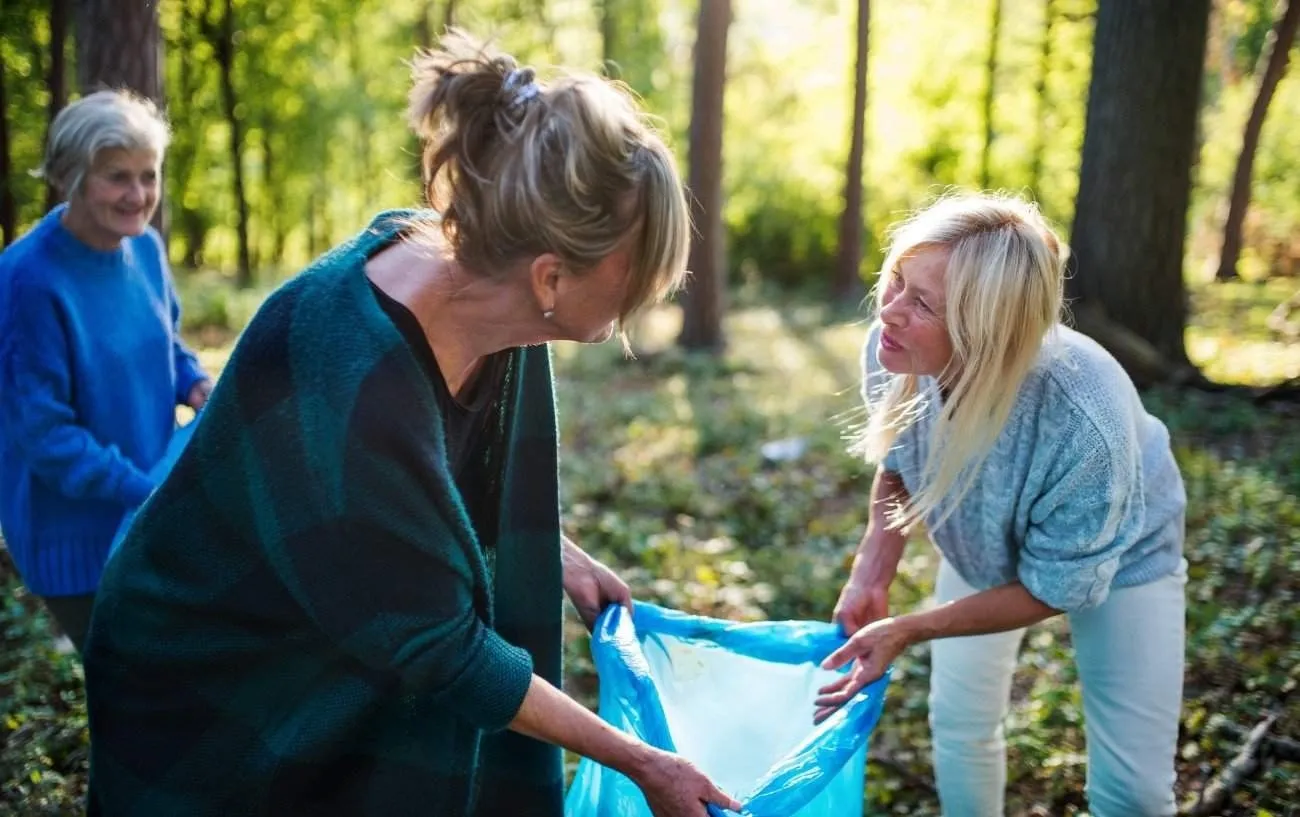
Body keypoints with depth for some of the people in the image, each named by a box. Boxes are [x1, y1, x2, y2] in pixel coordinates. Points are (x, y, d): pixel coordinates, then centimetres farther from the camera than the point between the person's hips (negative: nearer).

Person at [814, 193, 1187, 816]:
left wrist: (907, 631, -27)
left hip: (1118, 558, -3)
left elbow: (1055, 588, -26)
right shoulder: (892, 351, -31)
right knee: (959, 723, 14)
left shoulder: (1084, 425, -45)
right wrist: (872, 572, -20)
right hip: (985, 547, 4)